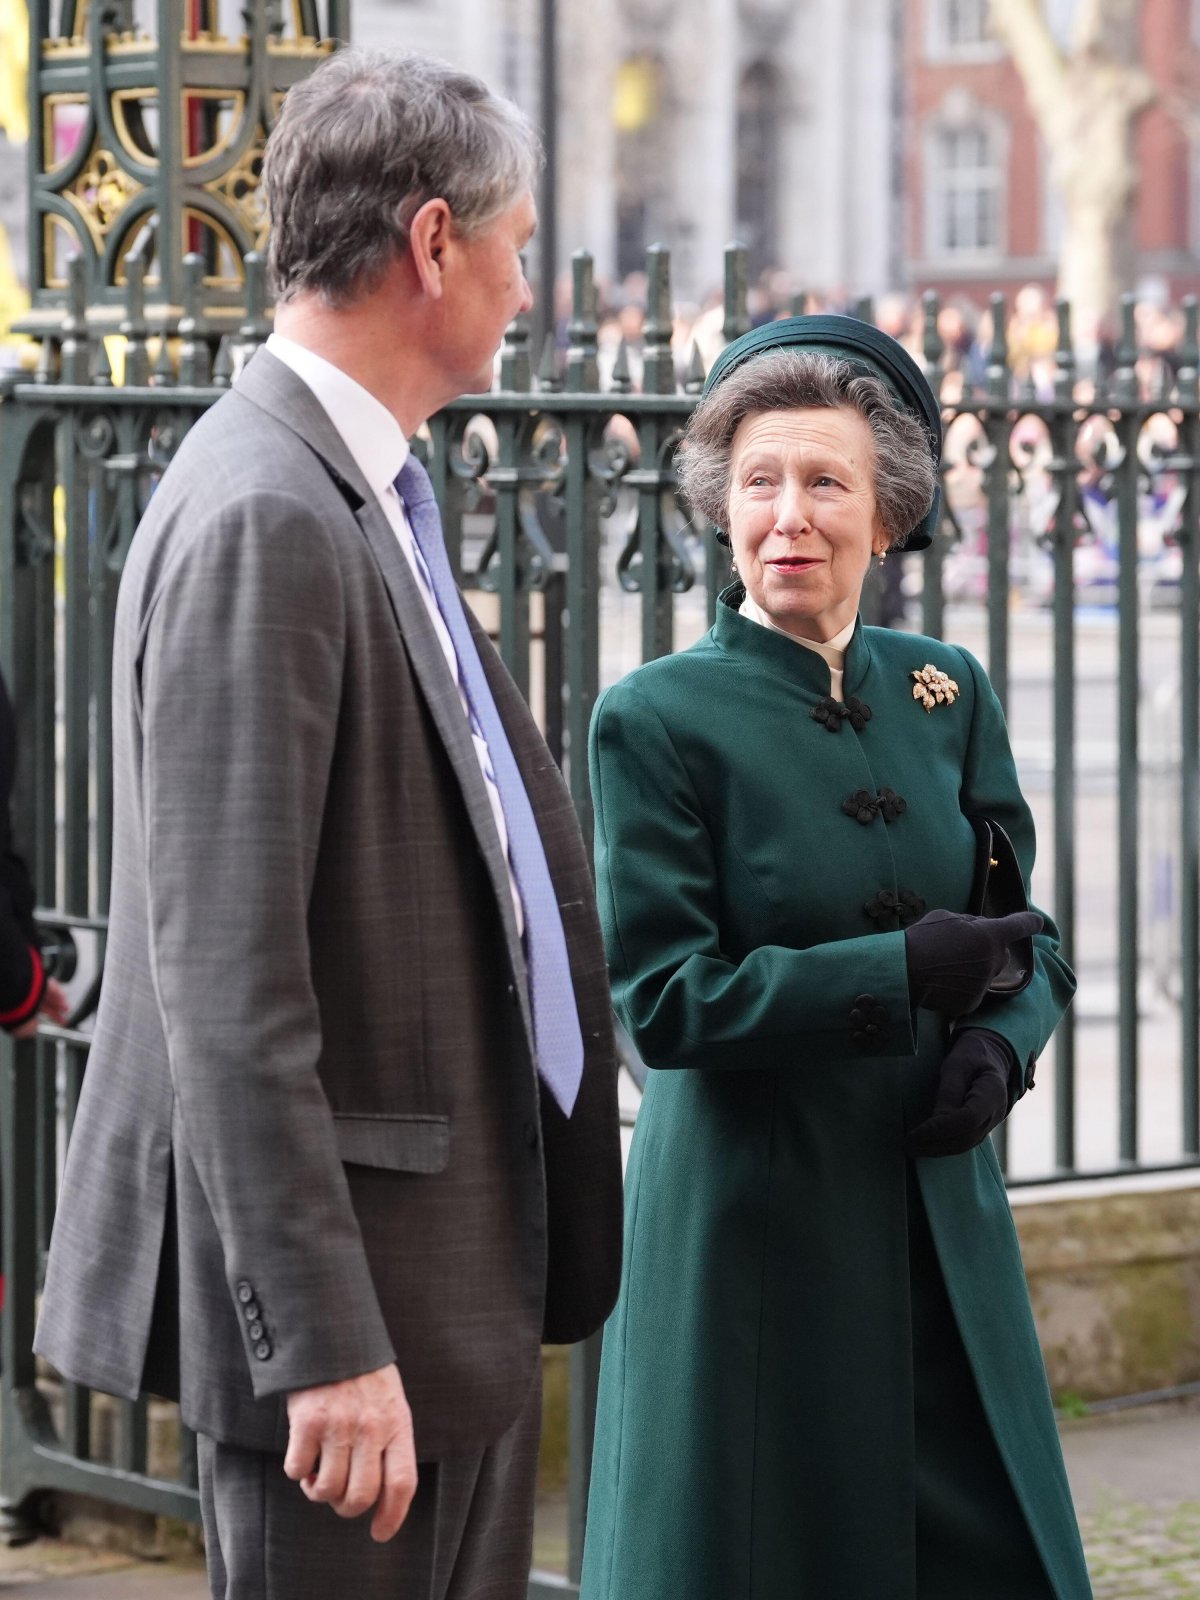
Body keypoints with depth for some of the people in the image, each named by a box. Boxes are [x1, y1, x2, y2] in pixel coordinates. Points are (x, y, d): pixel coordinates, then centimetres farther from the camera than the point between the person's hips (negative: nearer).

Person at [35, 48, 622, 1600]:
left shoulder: (367, 496, 13)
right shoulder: (262, 517, -18)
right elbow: (227, 983, -23)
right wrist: (325, 1344, -25)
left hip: (456, 1272, 10)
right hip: (346, 1288, -10)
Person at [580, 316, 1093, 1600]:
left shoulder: (947, 694, 8)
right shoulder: (658, 719, -7)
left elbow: (1028, 935, 13)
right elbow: (660, 998, -13)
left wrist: (1002, 1045, -9)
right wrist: (899, 975, -19)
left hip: (939, 1217, 4)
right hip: (751, 1222, -4)